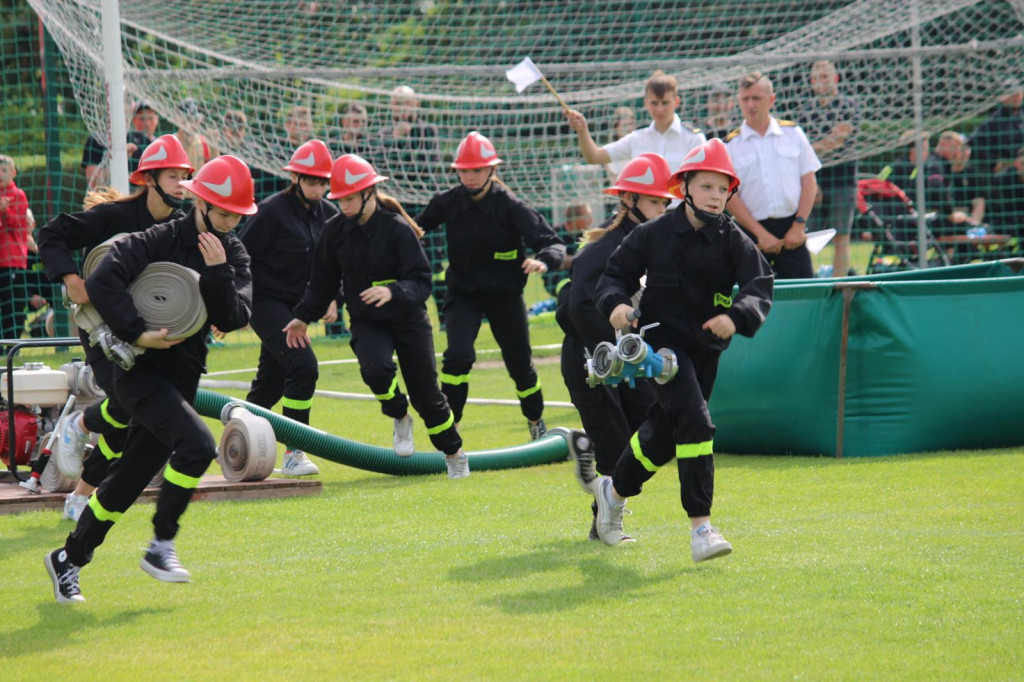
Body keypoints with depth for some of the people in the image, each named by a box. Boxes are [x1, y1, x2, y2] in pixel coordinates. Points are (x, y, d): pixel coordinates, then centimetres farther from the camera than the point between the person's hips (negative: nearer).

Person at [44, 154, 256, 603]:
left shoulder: (234, 256, 5)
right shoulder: (161, 241, -12)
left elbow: (234, 318, -6)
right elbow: (101, 281, -22)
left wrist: (218, 272, -19)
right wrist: (137, 333, -25)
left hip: (182, 377, 6)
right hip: (140, 369, -6)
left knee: (131, 478, 10)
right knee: (196, 444, -26)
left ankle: (69, 560, 24)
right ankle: (161, 546, -12)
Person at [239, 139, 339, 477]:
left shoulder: (329, 214, 6)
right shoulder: (273, 211, -15)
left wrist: (330, 298, 4)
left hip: (296, 306, 7)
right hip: (265, 301, -7)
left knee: (272, 381, 11)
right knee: (303, 365, -20)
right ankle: (293, 454, -15)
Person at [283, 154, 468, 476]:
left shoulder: (398, 229, -17)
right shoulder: (335, 231, -4)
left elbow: (421, 283, -22)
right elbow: (323, 280, 11)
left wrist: (392, 291, -41)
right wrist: (304, 317, 7)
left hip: (408, 320, -2)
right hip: (365, 323, 2)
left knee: (425, 393, 2)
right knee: (375, 367, -30)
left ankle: (453, 453, 27)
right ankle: (400, 418, 1)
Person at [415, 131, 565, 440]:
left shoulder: (510, 206, -17)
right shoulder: (446, 203, -9)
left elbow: (553, 242, -23)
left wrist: (543, 260, -44)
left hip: (504, 295, -1)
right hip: (462, 294, 1)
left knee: (520, 364, 11)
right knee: (458, 356, -22)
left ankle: (536, 421, 39)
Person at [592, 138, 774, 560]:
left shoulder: (733, 241, -3)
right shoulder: (655, 234, -5)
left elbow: (760, 286, -14)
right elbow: (617, 271, 4)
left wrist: (737, 317, -34)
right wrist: (616, 303, -17)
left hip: (706, 348, 4)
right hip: (661, 340, -4)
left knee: (664, 435, 16)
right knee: (695, 421, -22)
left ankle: (614, 490, 45)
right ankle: (700, 528, -24)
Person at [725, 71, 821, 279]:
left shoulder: (793, 134, 8)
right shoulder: (731, 145, 4)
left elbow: (809, 182, 7)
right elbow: (730, 196, -1)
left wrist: (799, 225, -4)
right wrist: (761, 234, -10)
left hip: (792, 230, 1)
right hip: (752, 231, -1)